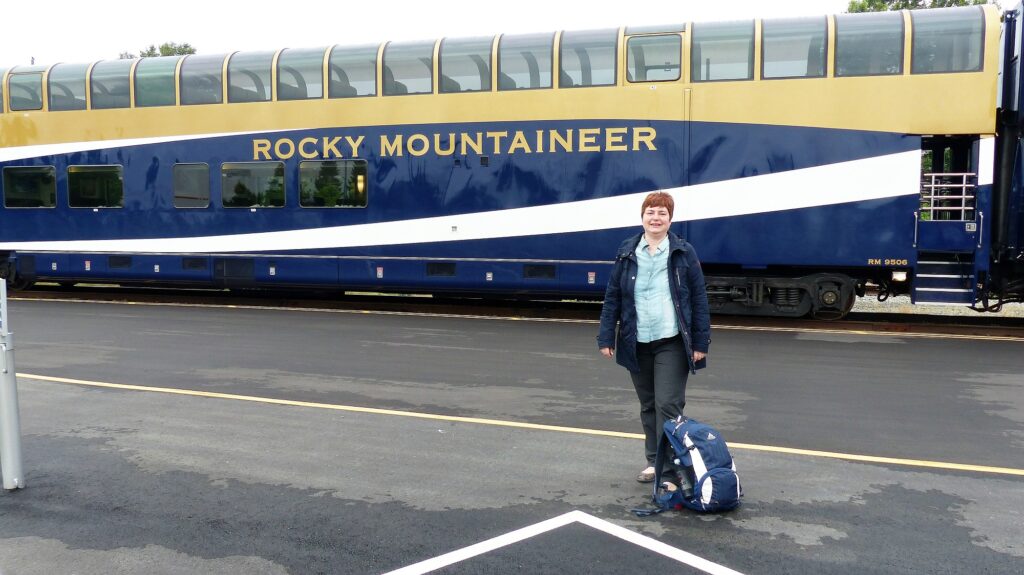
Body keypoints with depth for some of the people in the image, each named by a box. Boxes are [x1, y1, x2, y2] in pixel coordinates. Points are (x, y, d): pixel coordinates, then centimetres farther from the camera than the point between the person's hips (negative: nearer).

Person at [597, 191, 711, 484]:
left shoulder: (684, 252, -1)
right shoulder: (627, 253, 4)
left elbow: (699, 299, -2)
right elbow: (612, 297, 5)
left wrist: (701, 342, -6)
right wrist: (606, 337, 0)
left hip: (672, 343, -3)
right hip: (637, 344, 3)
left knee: (668, 405, -7)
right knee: (648, 406, 14)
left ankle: (669, 467, 0)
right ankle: (653, 461, 27)